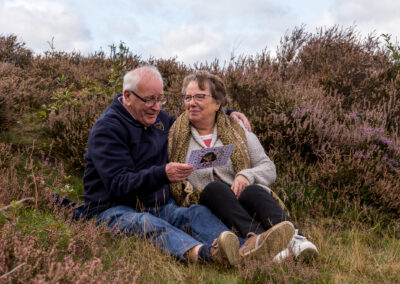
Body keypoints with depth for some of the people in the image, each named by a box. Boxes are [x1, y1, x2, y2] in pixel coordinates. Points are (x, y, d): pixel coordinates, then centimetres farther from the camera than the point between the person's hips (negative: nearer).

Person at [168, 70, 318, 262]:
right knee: (215, 188, -34)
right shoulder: (176, 136, 17)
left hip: (242, 202, 1)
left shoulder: (237, 133, 18)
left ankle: (292, 238, -54)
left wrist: (247, 176, -9)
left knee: (253, 191, -32)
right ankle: (256, 238, -56)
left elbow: (269, 168, 13)